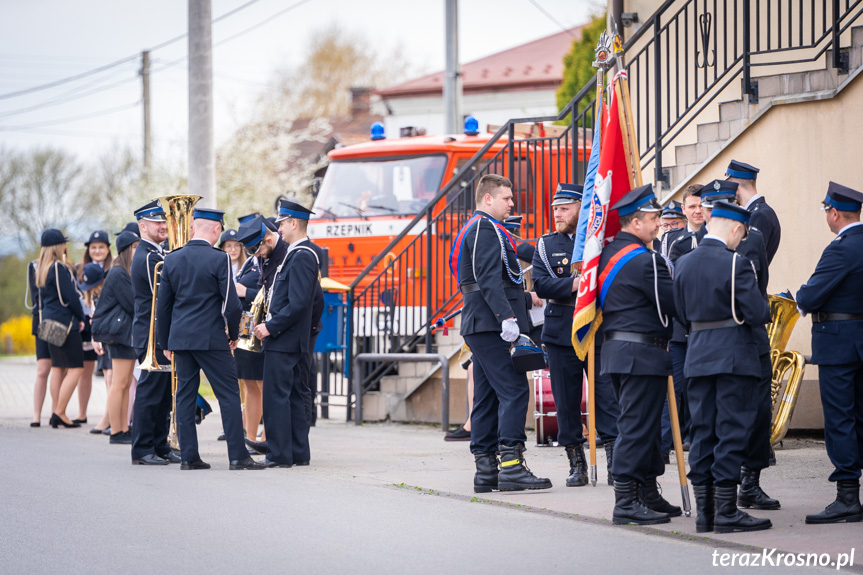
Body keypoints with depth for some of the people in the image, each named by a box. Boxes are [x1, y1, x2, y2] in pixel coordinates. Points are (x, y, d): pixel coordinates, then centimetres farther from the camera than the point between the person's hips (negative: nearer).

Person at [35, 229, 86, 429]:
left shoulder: (41, 268, 11)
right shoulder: (59, 268, -16)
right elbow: (71, 296, -16)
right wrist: (81, 318, -3)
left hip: (49, 321, 10)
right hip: (65, 321, -10)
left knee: (57, 367, 13)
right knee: (75, 367, -7)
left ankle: (55, 413, 12)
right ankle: (60, 414, -11)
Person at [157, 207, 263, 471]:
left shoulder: (172, 259, 5)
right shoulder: (219, 259, -10)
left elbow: (162, 304, 9)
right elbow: (231, 303, -12)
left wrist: (165, 342, 17)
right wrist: (234, 333, 5)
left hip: (180, 338, 5)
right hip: (211, 338, -5)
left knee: (185, 395, 9)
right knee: (229, 395, 0)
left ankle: (188, 456, 7)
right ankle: (238, 456, -3)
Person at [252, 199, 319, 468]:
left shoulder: (302, 257, -17)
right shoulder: (296, 253, 16)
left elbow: (298, 304, -23)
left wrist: (271, 327, -18)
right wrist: (270, 324, 14)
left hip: (284, 340, -11)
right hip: (290, 340, 11)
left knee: (276, 396, -8)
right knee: (292, 397, 12)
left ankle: (279, 454, -7)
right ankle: (299, 453, 16)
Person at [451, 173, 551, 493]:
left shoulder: (472, 229, 23)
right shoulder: (485, 229, -10)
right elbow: (490, 279, -21)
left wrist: (522, 296, 30)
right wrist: (507, 316, -26)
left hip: (478, 327, 11)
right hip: (491, 325, -11)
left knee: (487, 396, 10)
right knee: (514, 390, -12)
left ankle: (486, 470, 10)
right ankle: (511, 465, -17)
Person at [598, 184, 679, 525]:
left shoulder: (609, 253, 13)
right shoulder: (645, 260, -16)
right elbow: (673, 303, -15)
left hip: (617, 349, 10)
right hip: (642, 353, -10)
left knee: (641, 425, 16)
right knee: (637, 426, -8)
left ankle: (648, 495, 22)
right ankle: (626, 502, -9)